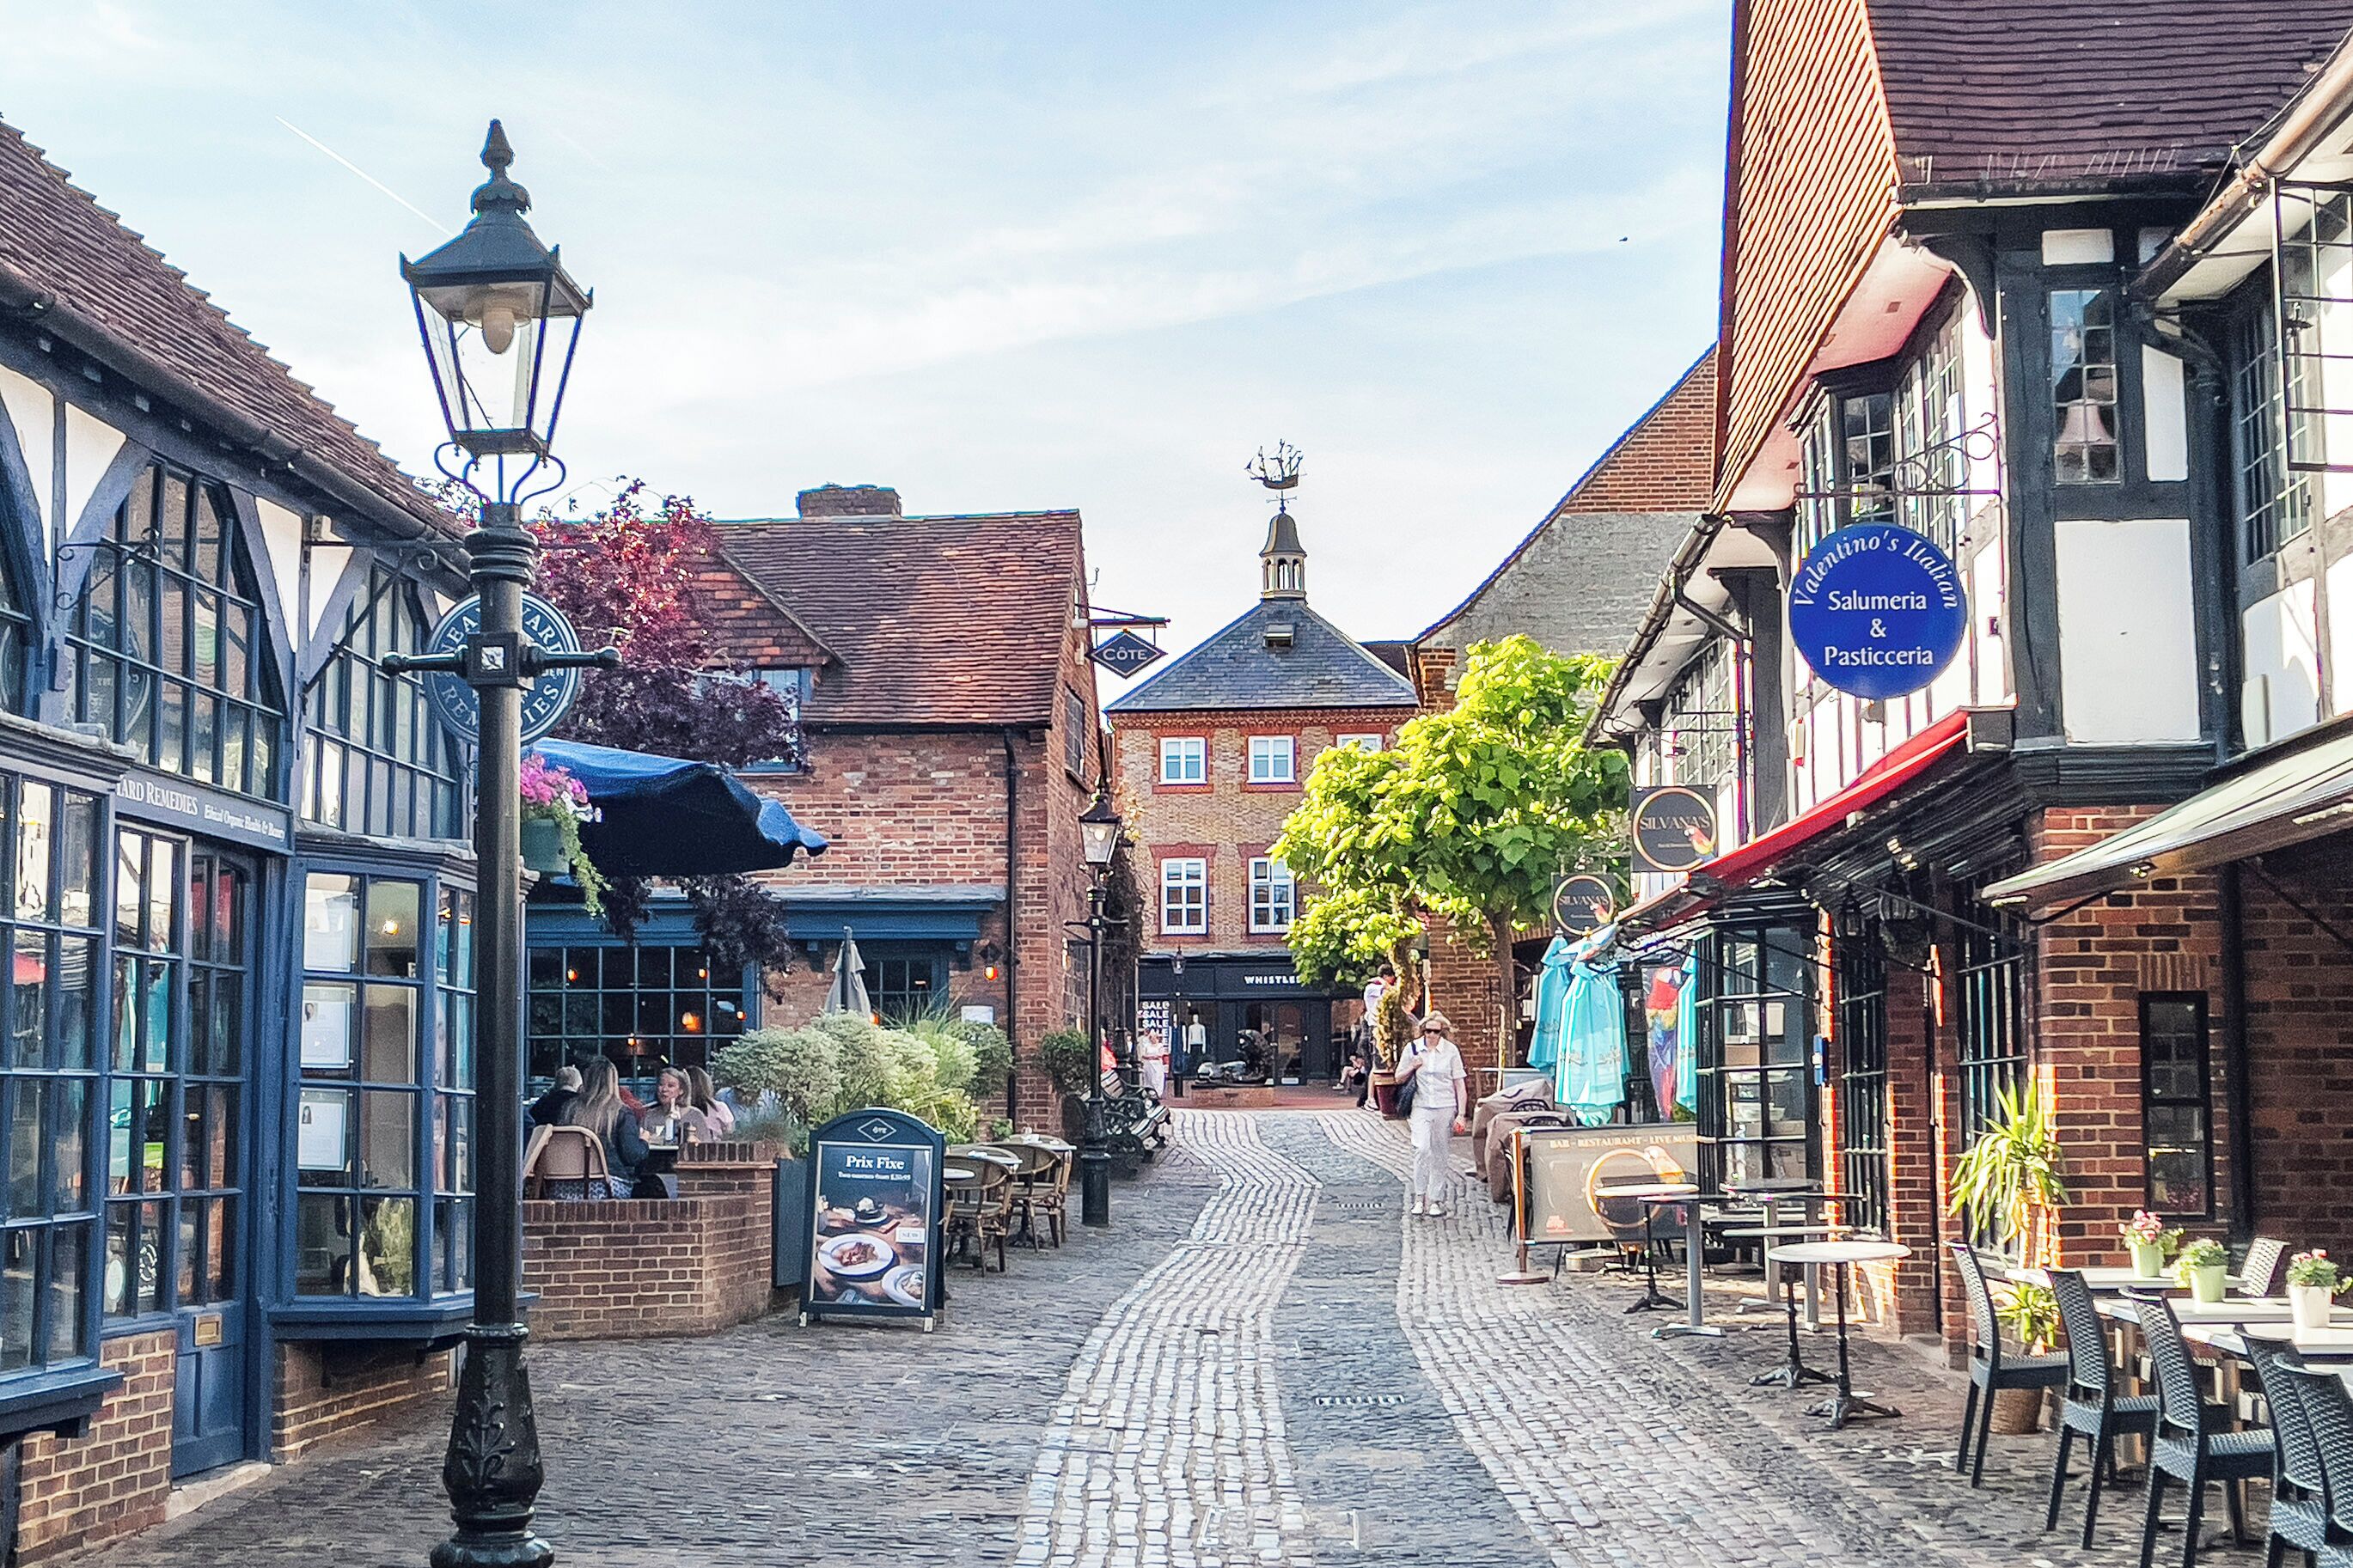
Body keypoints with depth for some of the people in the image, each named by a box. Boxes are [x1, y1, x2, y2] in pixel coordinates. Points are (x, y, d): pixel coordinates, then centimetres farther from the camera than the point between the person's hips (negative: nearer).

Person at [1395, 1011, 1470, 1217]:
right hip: (1421, 1107, 0)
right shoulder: (1413, 1049, 2)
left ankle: (1437, 1200, 14)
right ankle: (1420, 1197, -9)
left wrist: (1461, 1114, -2)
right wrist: (1412, 1067, -9)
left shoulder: (1451, 1051, 1)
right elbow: (1399, 1078, 11)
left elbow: (1460, 1084, 3)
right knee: (1421, 1148, -17)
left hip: (1445, 1108, 0)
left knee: (1439, 1154, 5)